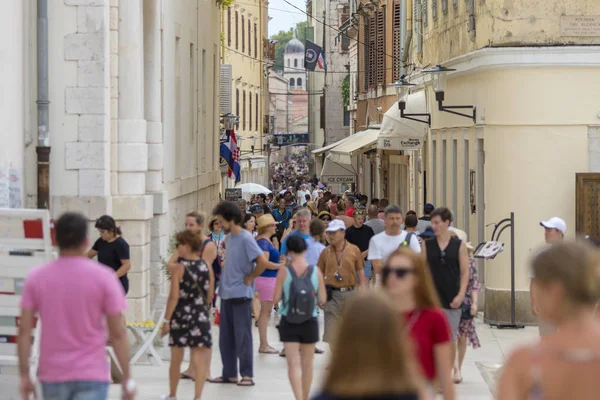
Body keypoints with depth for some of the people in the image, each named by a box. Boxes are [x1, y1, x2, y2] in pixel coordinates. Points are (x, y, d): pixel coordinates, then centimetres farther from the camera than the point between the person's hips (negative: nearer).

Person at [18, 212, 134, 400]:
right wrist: (127, 378, 1)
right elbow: (118, 333, -6)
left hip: (52, 375, 3)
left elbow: (24, 331, -1)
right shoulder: (103, 277, -6)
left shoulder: (36, 277, 0)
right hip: (91, 376, -3)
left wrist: (24, 375, 5)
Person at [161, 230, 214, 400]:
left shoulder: (179, 268, -9)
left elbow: (174, 296, -14)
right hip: (201, 316, 2)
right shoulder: (206, 266, 1)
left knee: (176, 359, 13)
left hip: (181, 315, -2)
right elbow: (210, 294, 5)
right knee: (199, 360, 1)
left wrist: (166, 320, -10)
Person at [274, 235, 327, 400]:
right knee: (307, 363, 16)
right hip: (310, 321, 2)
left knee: (293, 363, -3)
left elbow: (276, 298, -6)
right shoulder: (316, 271, -6)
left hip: (288, 322, -2)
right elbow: (322, 299, -3)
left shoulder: (283, 271, -9)